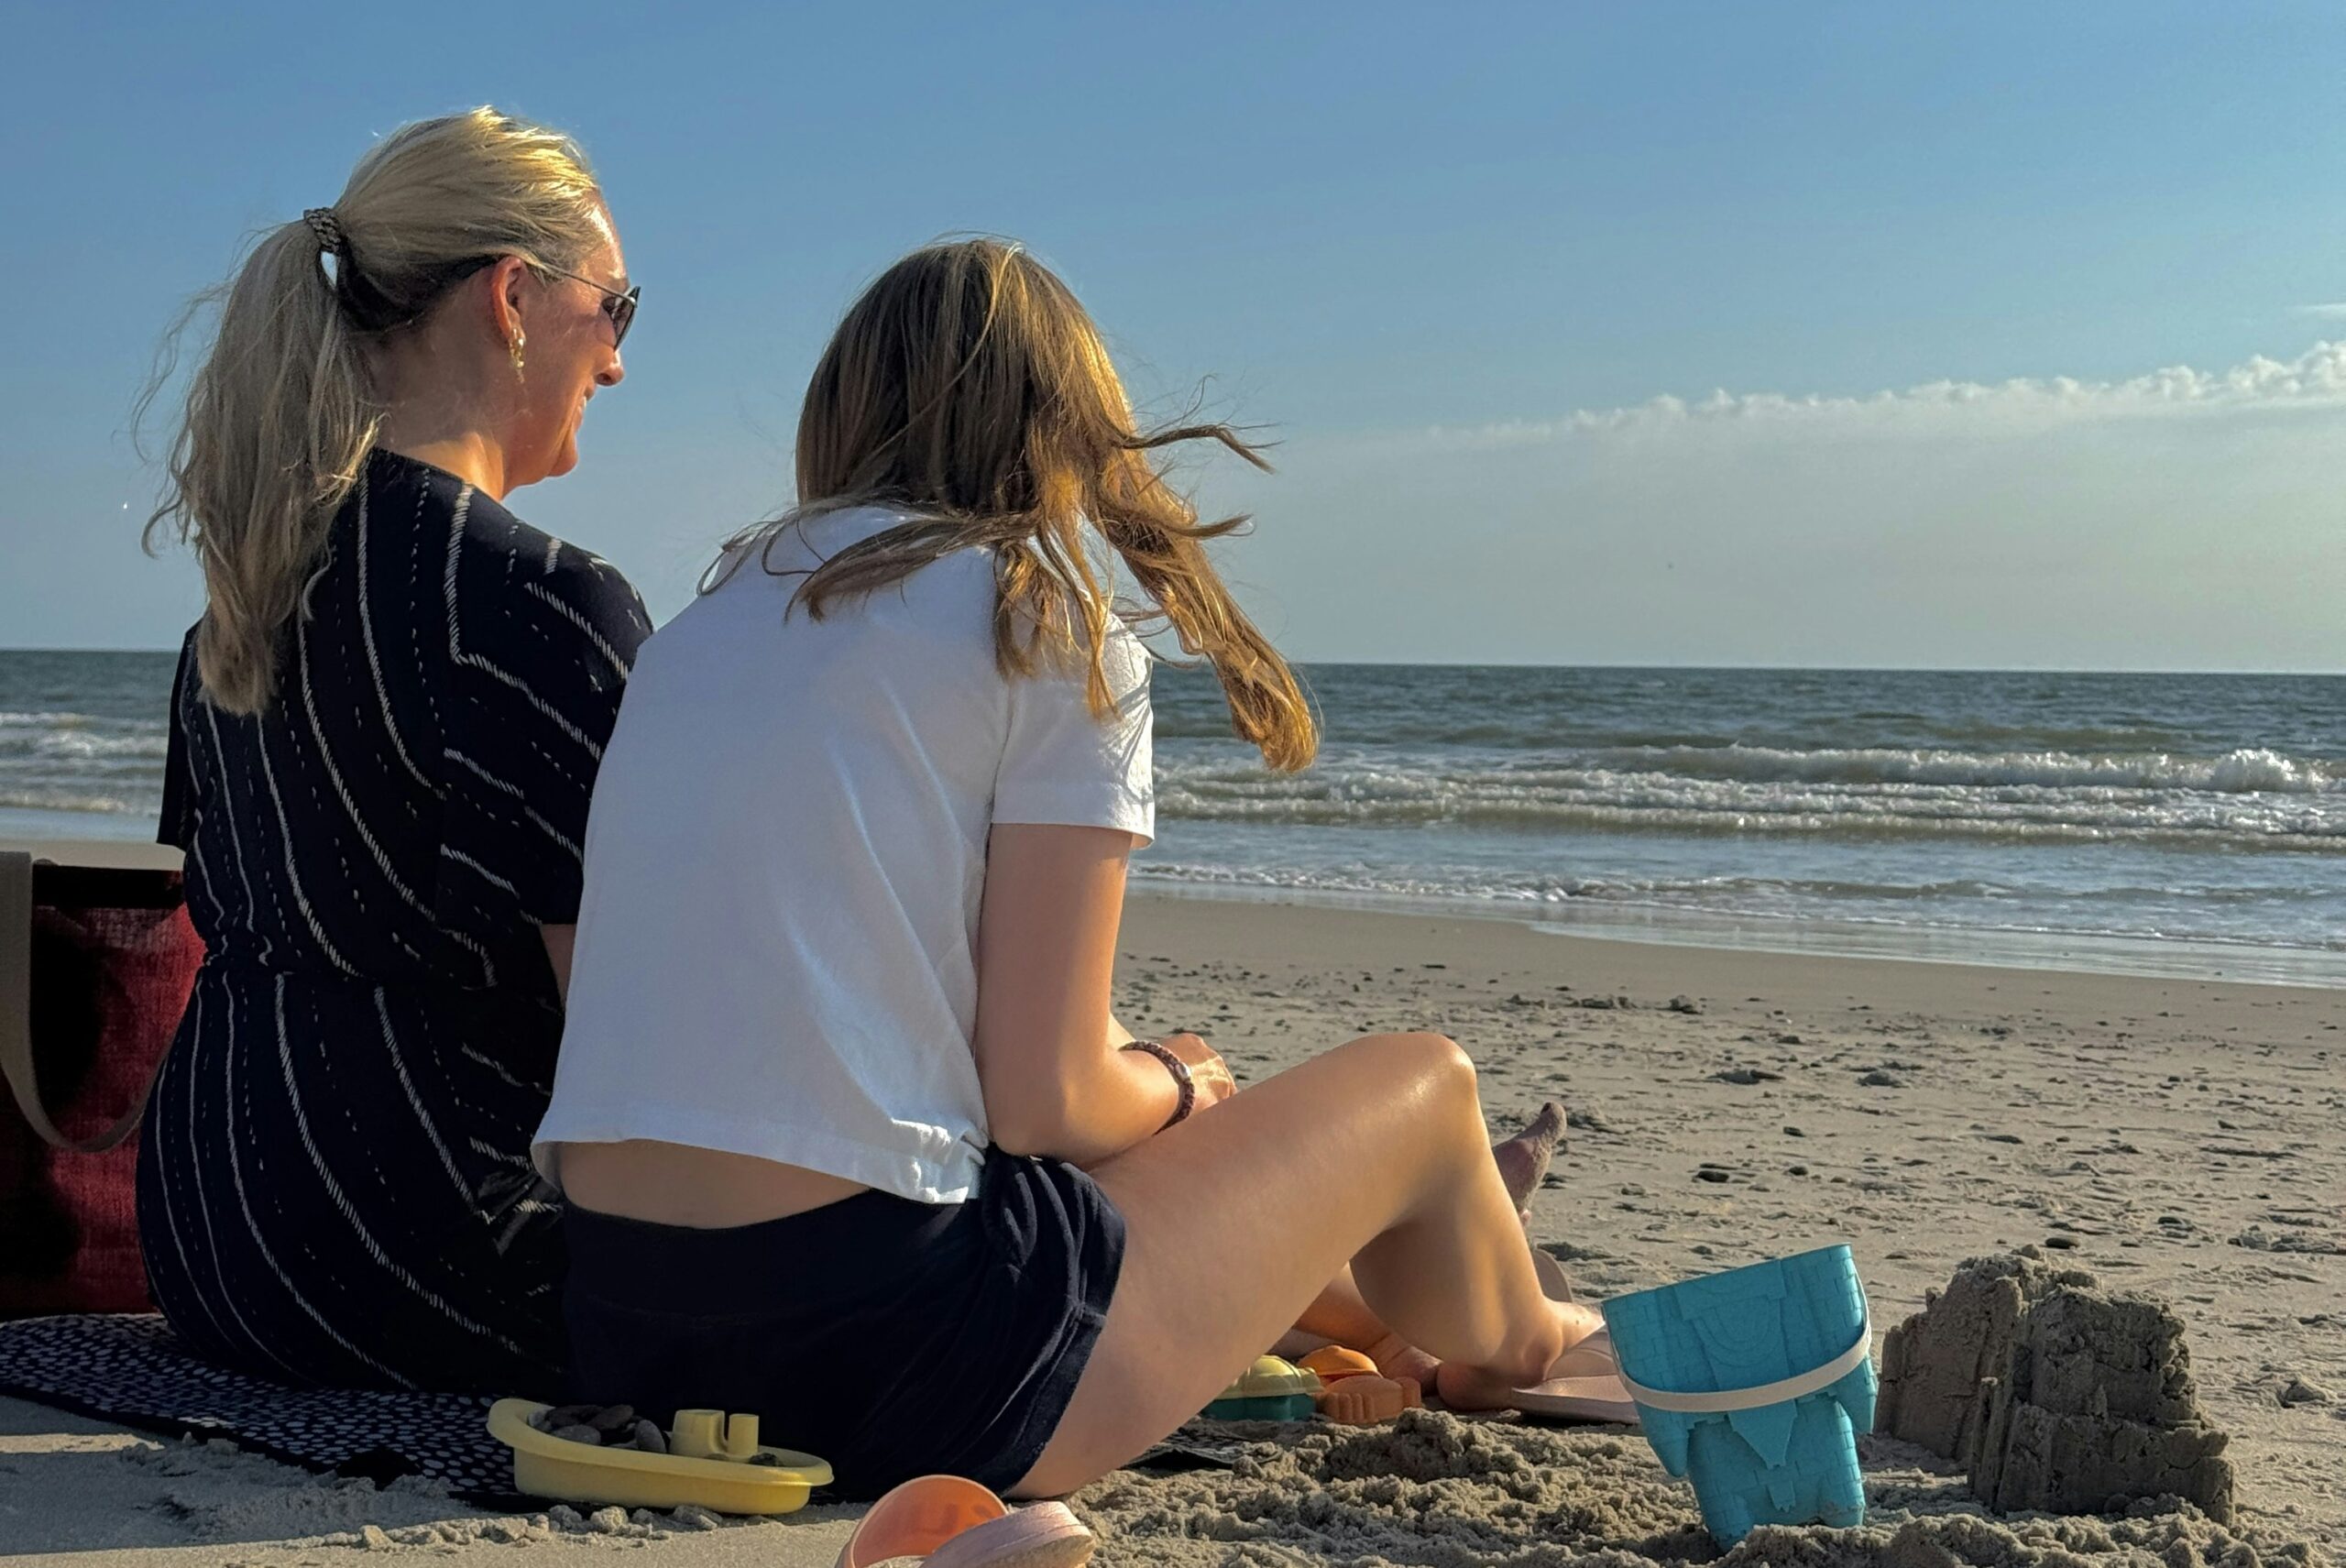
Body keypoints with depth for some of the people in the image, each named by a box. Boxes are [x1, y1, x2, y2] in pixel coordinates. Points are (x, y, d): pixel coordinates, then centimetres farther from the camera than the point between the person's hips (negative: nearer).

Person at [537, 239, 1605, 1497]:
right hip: (867, 1335, -7)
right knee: (1421, 1084, 16)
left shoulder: (717, 611, 15)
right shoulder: (1054, 615, -4)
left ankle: (1373, 1300, 59)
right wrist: (1178, 1084, 14)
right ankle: (1511, 1349, 46)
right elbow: (1046, 1098, -9)